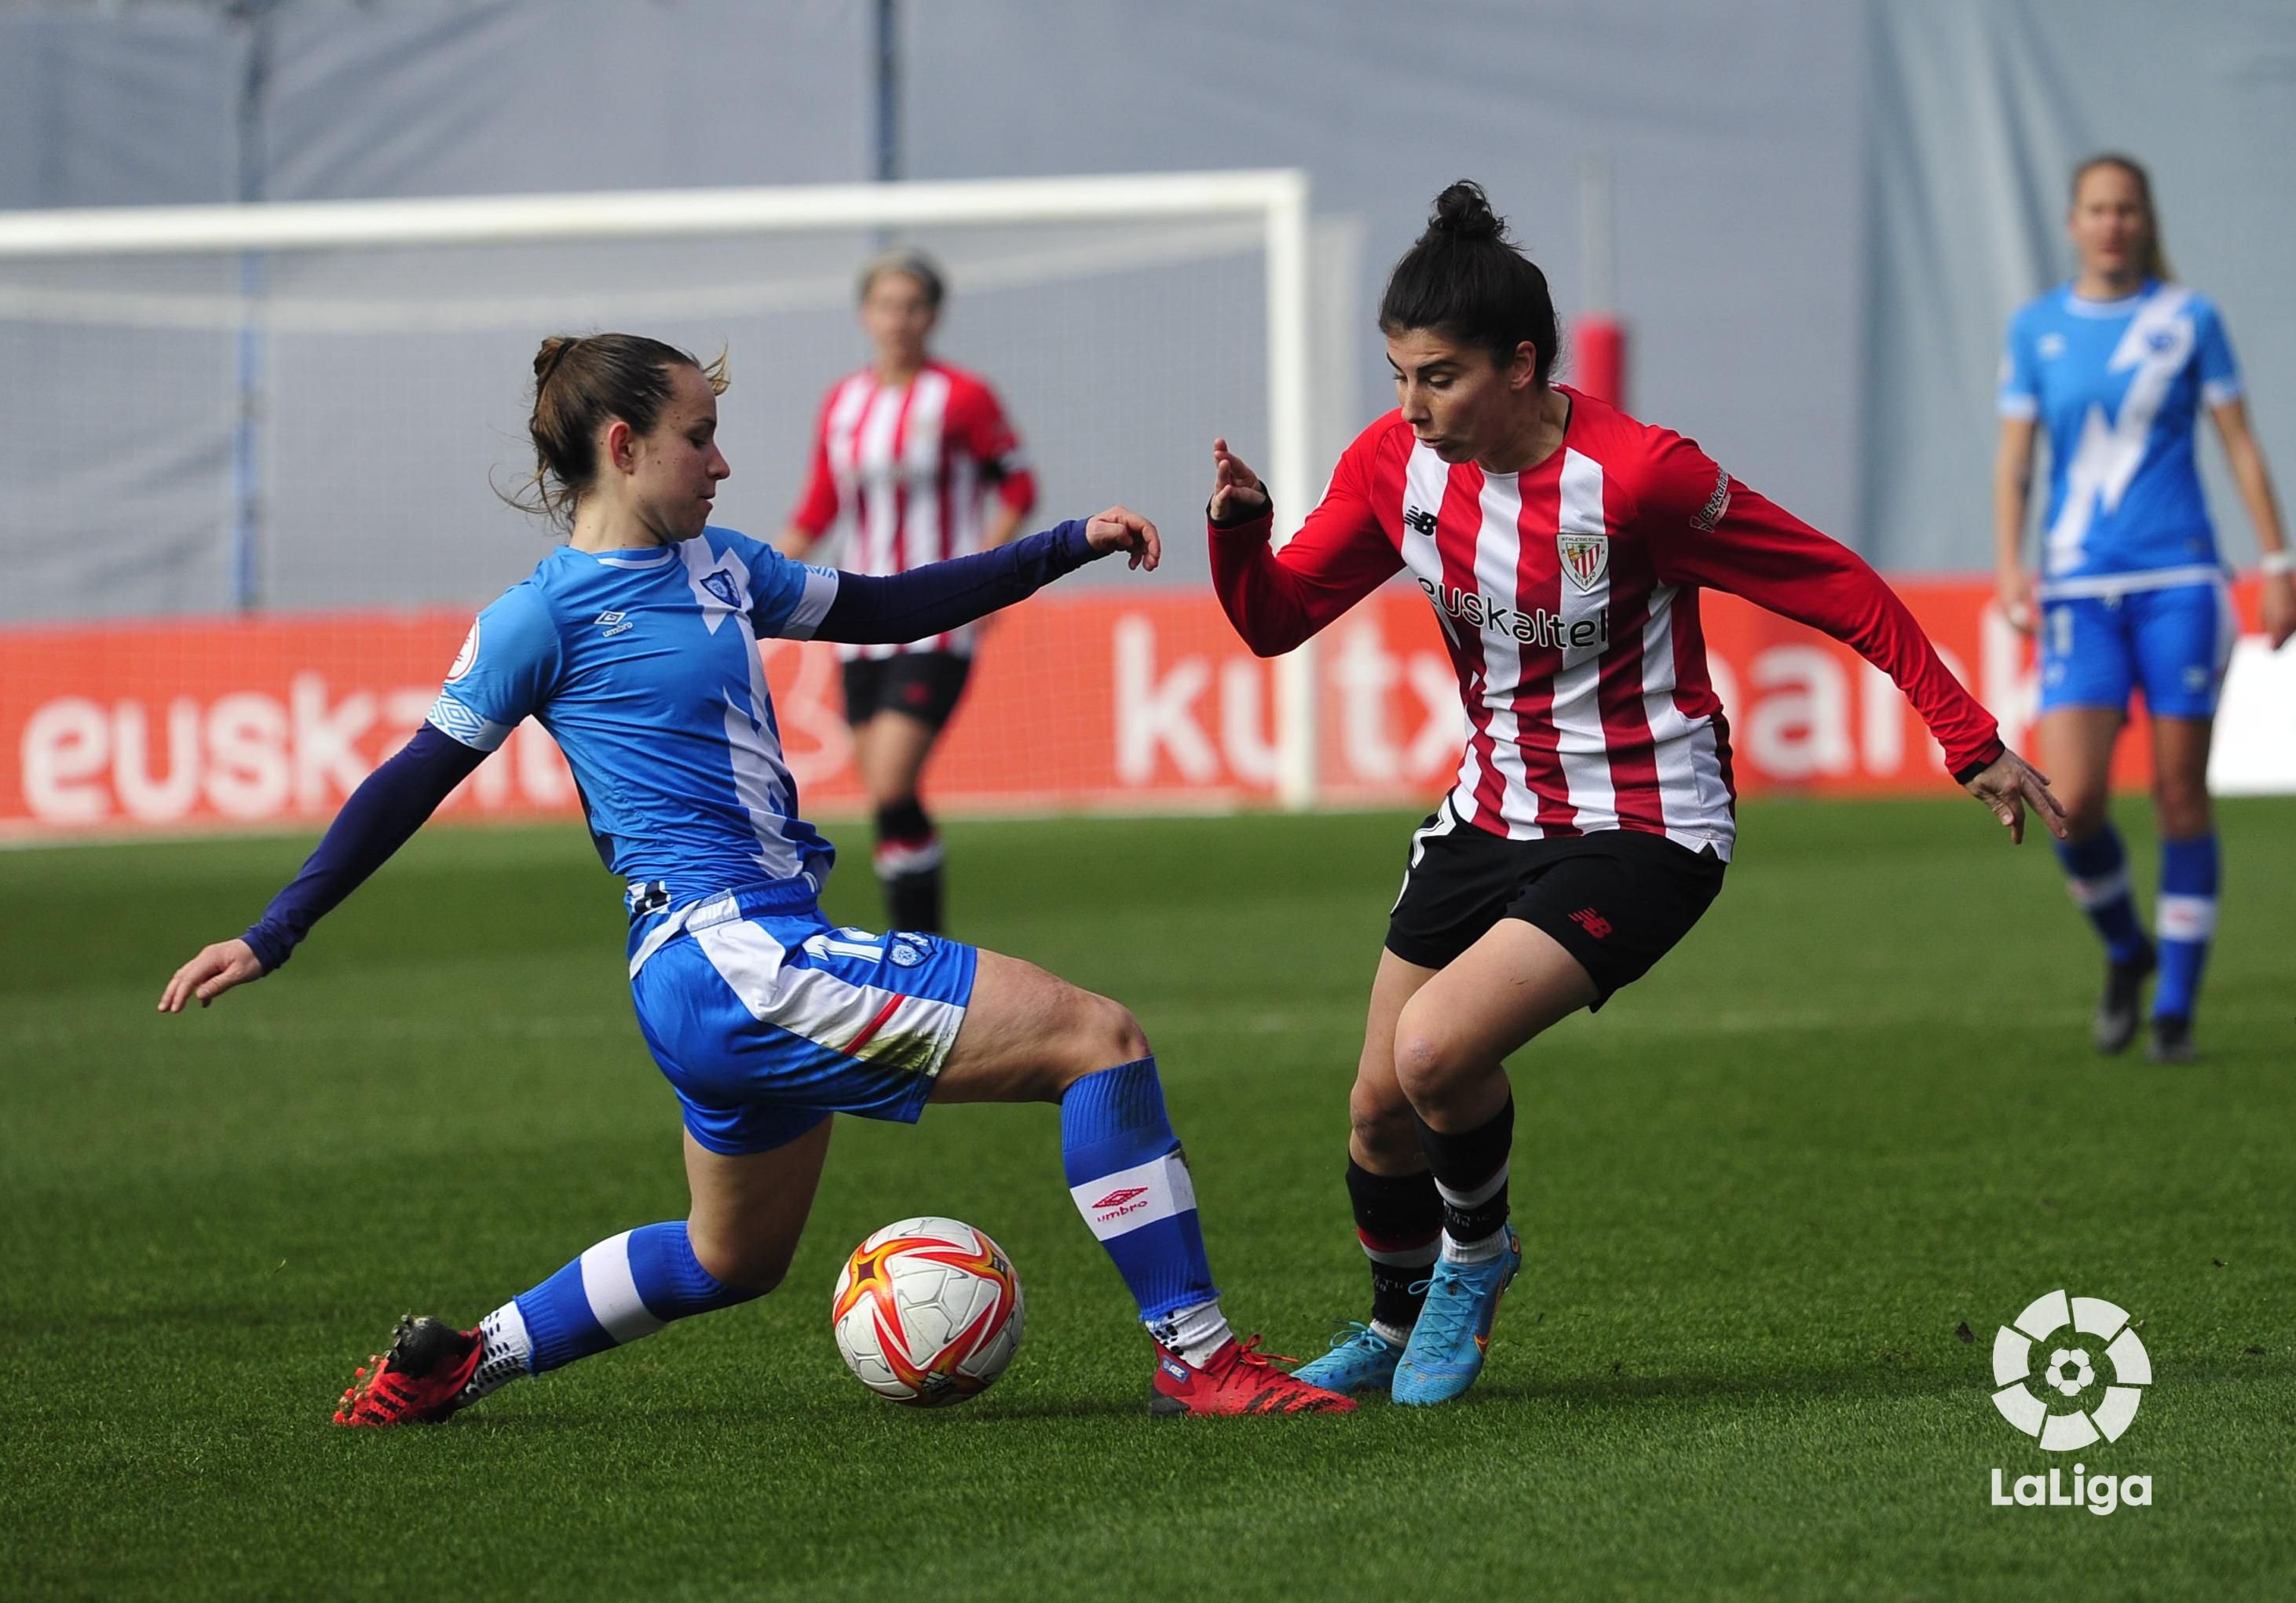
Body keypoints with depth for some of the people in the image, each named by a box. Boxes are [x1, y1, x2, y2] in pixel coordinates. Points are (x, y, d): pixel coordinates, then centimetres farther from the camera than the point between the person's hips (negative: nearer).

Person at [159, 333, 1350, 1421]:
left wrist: (1065, 548, 17)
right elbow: (414, 783, -1)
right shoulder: (547, 616, -6)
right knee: (1097, 1038, -13)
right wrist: (271, 938, 1)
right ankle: (1196, 1356, -12)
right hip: (726, 960, -10)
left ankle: (452, 1364, 32)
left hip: (773, 956, 10)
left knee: (732, 1261, 27)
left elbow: (884, 610, 25)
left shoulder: (716, 568, 15)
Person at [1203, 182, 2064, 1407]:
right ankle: (1396, 1329, 38)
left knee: (1436, 1052, -24)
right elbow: (1274, 620, 2)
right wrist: (1239, 526, -20)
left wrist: (1972, 745, -11)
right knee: (1378, 1111, 9)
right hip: (1492, 814, 6)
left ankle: (1476, 1249, 7)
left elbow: (1842, 592, -15)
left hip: (1642, 834, -6)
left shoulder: (1637, 476, -23)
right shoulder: (1396, 462, -6)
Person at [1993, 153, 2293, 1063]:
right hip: (2079, 590, 1)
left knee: (2181, 797, -1)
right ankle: (2125, 951, 16)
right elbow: (2013, 458, 7)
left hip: (2179, 579, -1)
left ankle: (2176, 1007, 9)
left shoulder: (2189, 320, 4)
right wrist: (2010, 567, -7)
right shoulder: (2036, 330, 7)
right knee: (2072, 800, -12)